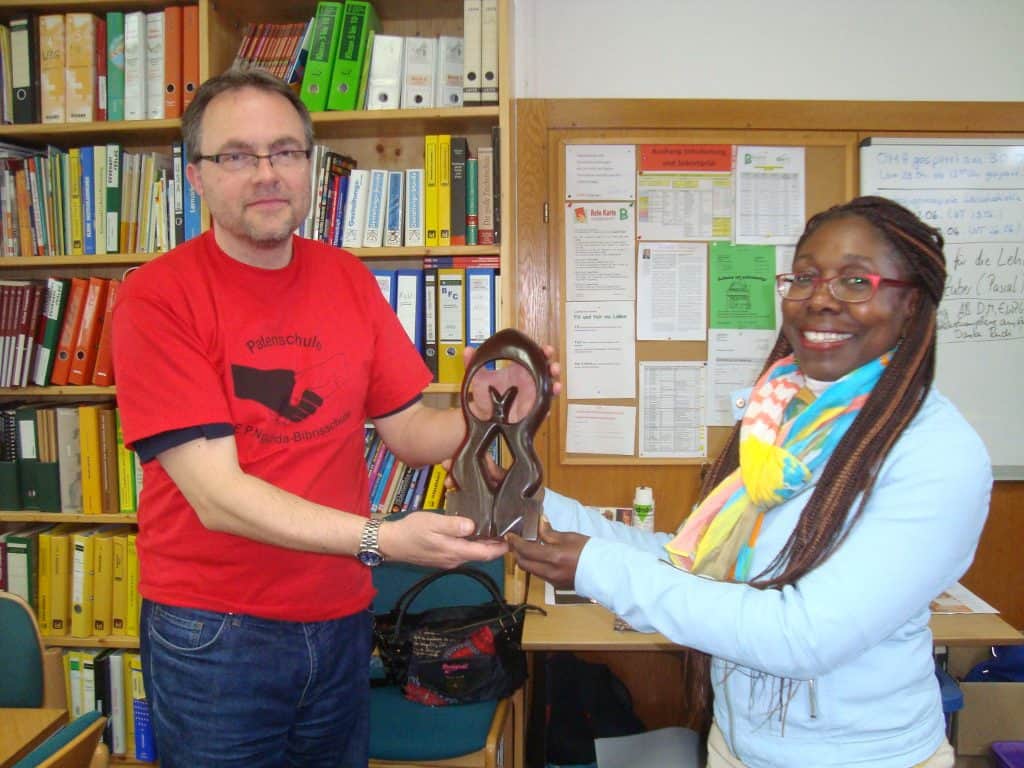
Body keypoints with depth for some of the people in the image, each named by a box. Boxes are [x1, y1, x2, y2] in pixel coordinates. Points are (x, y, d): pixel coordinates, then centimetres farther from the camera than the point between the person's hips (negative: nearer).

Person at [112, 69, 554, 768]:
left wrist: (477, 415, -17)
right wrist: (381, 541, -30)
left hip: (342, 620, 5)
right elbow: (216, 495, -20)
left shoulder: (349, 279, 2)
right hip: (214, 633, -4)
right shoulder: (157, 297, -13)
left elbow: (408, 430, 4)